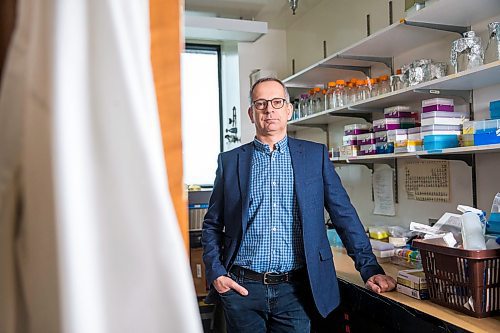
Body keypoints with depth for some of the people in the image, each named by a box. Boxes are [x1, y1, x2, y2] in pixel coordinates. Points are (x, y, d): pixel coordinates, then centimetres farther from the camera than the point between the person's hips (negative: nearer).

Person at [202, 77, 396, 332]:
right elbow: (212, 225, 8)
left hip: (295, 289, 0)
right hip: (242, 288, 1)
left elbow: (344, 215, 2)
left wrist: (370, 269, -3)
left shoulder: (315, 155, 4)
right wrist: (215, 273, -4)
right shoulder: (230, 161, 4)